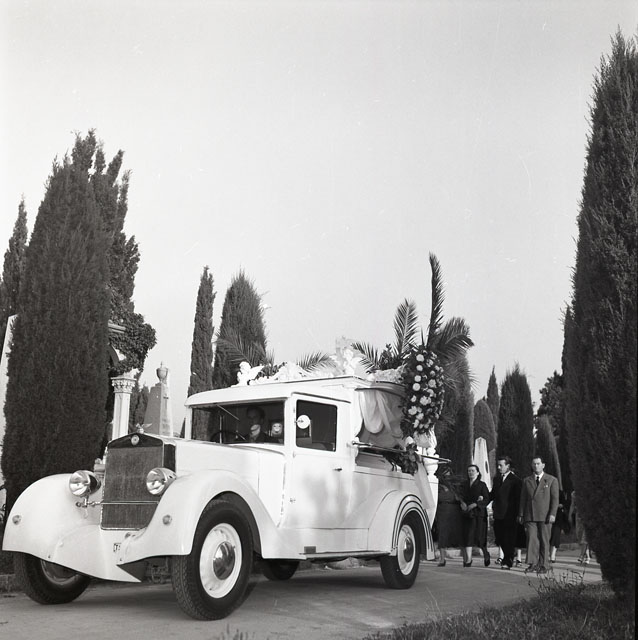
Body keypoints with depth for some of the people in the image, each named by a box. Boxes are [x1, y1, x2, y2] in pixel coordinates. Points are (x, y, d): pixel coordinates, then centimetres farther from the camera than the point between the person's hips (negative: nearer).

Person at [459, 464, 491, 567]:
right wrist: (463, 503, -10)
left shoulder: (482, 485, 1)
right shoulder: (465, 484, 14)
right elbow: (461, 496, 11)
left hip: (479, 513, -3)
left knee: (479, 536, -2)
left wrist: (475, 504, -16)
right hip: (467, 514, 3)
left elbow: (487, 499, -6)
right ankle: (468, 559, -5)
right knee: (467, 536, -5)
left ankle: (486, 554, 25)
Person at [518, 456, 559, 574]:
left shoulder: (552, 480, 6)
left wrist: (552, 514, -9)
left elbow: (555, 499, 1)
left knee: (544, 541, 1)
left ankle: (543, 566, 7)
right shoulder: (526, 481, 14)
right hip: (530, 515, 2)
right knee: (531, 539, -9)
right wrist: (521, 514, 7)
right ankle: (532, 564, -8)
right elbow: (523, 499, 14)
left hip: (545, 516, -2)